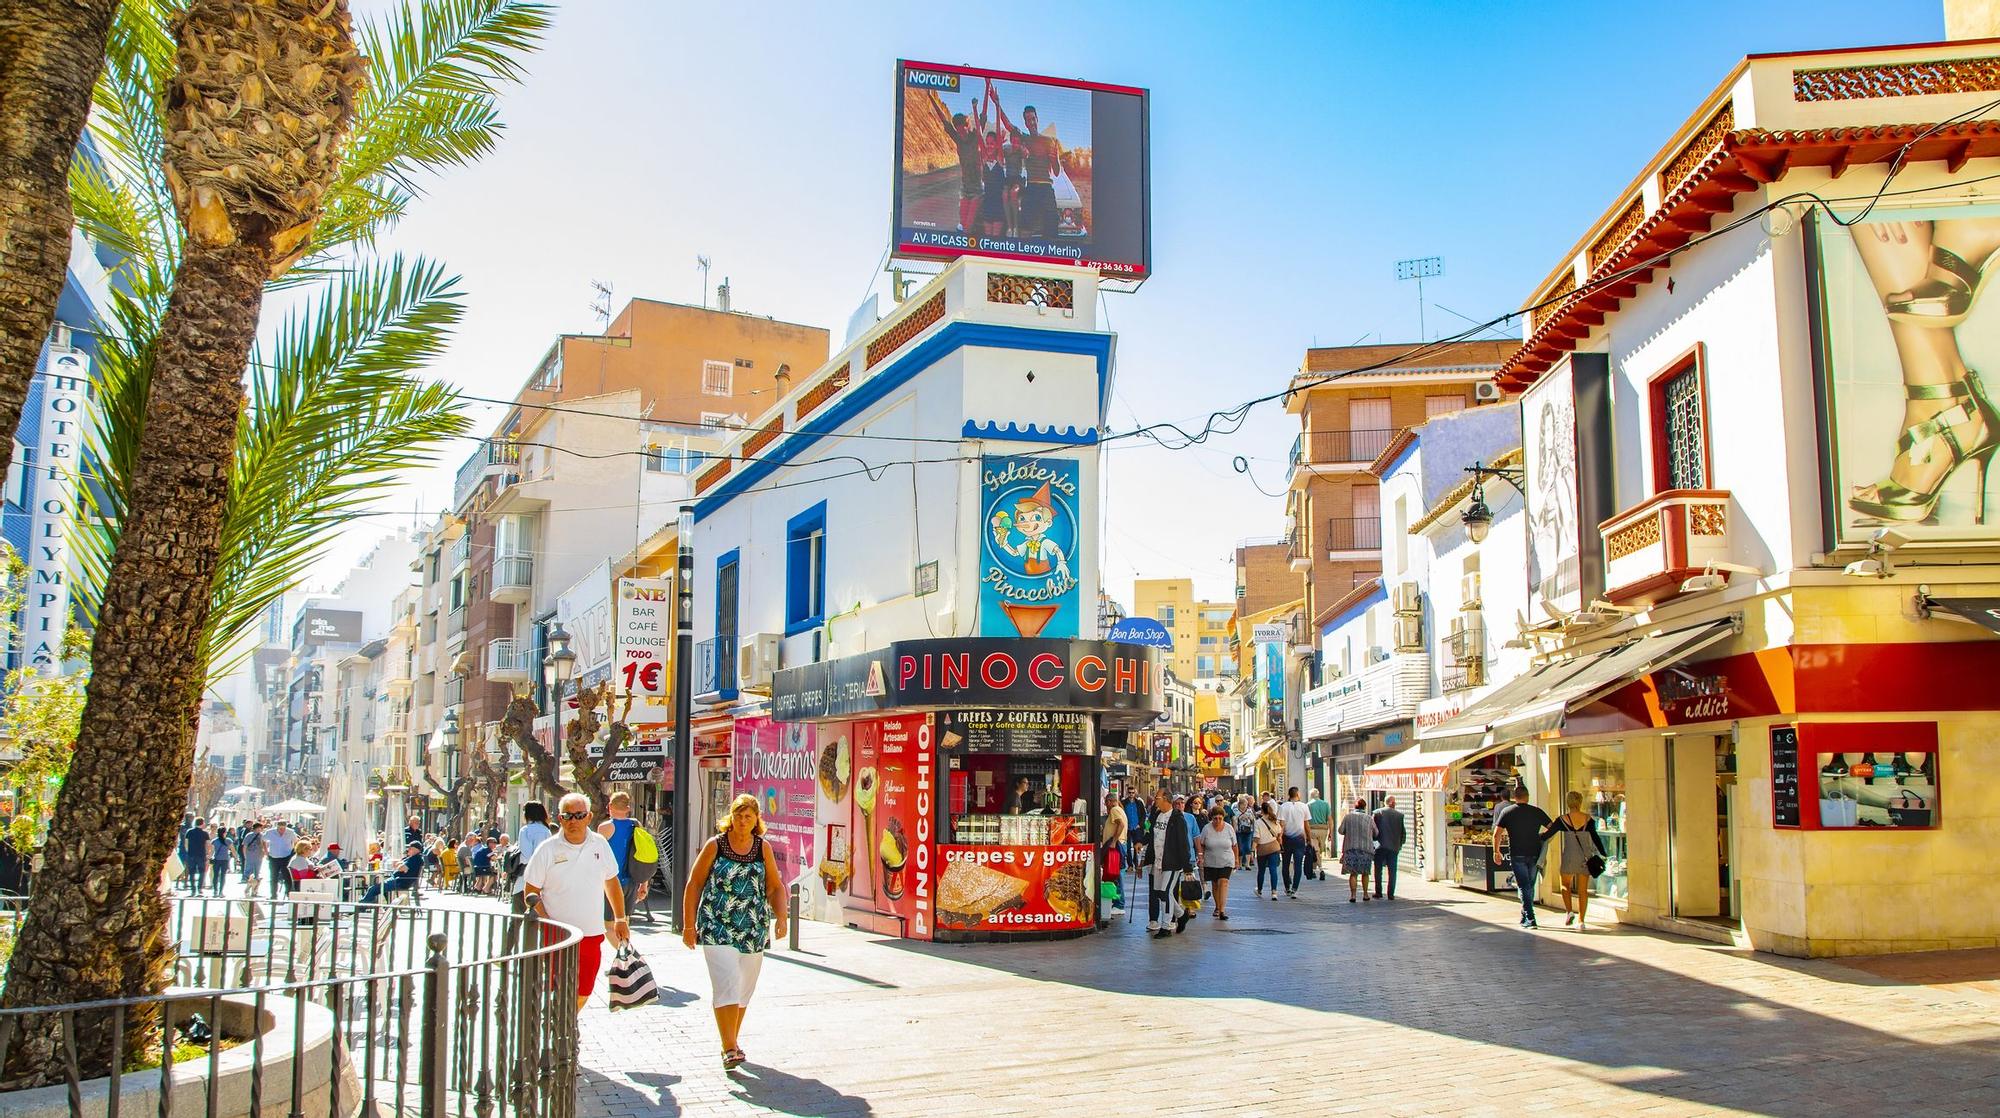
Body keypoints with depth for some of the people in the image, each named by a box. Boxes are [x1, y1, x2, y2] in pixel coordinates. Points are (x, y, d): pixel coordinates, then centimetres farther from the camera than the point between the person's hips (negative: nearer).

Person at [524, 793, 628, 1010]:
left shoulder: (600, 844, 3)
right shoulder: (547, 850, -6)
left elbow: (611, 882, 16)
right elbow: (530, 893, -2)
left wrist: (620, 919, 16)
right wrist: (546, 922, -15)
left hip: (592, 935, 3)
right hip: (556, 935, -3)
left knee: (583, 993, 10)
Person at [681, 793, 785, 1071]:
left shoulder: (763, 848, 6)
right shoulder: (715, 845, -1)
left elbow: (775, 886, 12)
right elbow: (694, 884, 4)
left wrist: (780, 917, -3)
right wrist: (689, 925, 1)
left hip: (753, 930, 3)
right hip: (717, 928, -3)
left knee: (744, 990, 11)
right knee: (727, 986, -14)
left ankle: (731, 1042, 27)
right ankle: (729, 1049, -12)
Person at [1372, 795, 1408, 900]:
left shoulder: (1377, 812, -3)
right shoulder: (1399, 815, 1)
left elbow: (1373, 829, -4)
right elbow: (1403, 832, 3)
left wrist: (1374, 840, 11)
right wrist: (1399, 845, 16)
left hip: (1380, 847, -1)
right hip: (1394, 847, 1)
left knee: (1378, 870, 7)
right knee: (1392, 871, 6)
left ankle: (1378, 893, 5)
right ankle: (1391, 894, 3)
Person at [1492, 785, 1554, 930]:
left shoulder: (1507, 811, -1)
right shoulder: (1537, 812, 4)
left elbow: (1496, 834, -5)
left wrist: (1496, 851, 7)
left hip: (1517, 855, -2)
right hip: (1534, 854, 3)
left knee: (1524, 886, -1)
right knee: (1530, 885, 15)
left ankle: (1530, 918, -10)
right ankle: (1525, 916, 24)